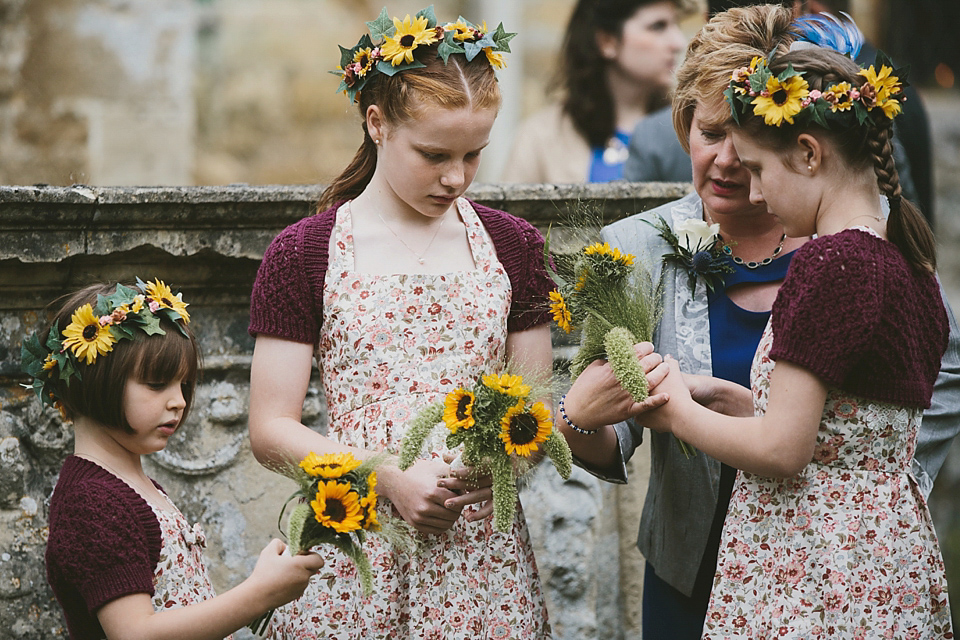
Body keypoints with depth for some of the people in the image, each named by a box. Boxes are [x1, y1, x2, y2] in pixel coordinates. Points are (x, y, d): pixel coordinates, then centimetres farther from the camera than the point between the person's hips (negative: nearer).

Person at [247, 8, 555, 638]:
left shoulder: (511, 245, 7)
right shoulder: (303, 254, -1)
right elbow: (271, 432, -3)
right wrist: (389, 478, -16)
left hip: (482, 552, 2)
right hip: (355, 558, -2)